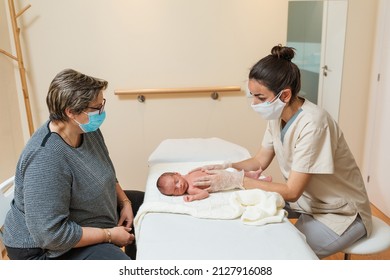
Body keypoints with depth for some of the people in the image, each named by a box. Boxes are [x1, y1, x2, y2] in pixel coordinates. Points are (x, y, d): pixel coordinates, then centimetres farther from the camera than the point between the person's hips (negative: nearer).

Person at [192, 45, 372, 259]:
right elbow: (260, 161, 4)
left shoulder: (312, 123, -31)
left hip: (339, 213, -7)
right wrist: (225, 167, -13)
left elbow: (291, 192, -28)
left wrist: (234, 180, -29)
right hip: (305, 199, 7)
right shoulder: (277, 115, -7)